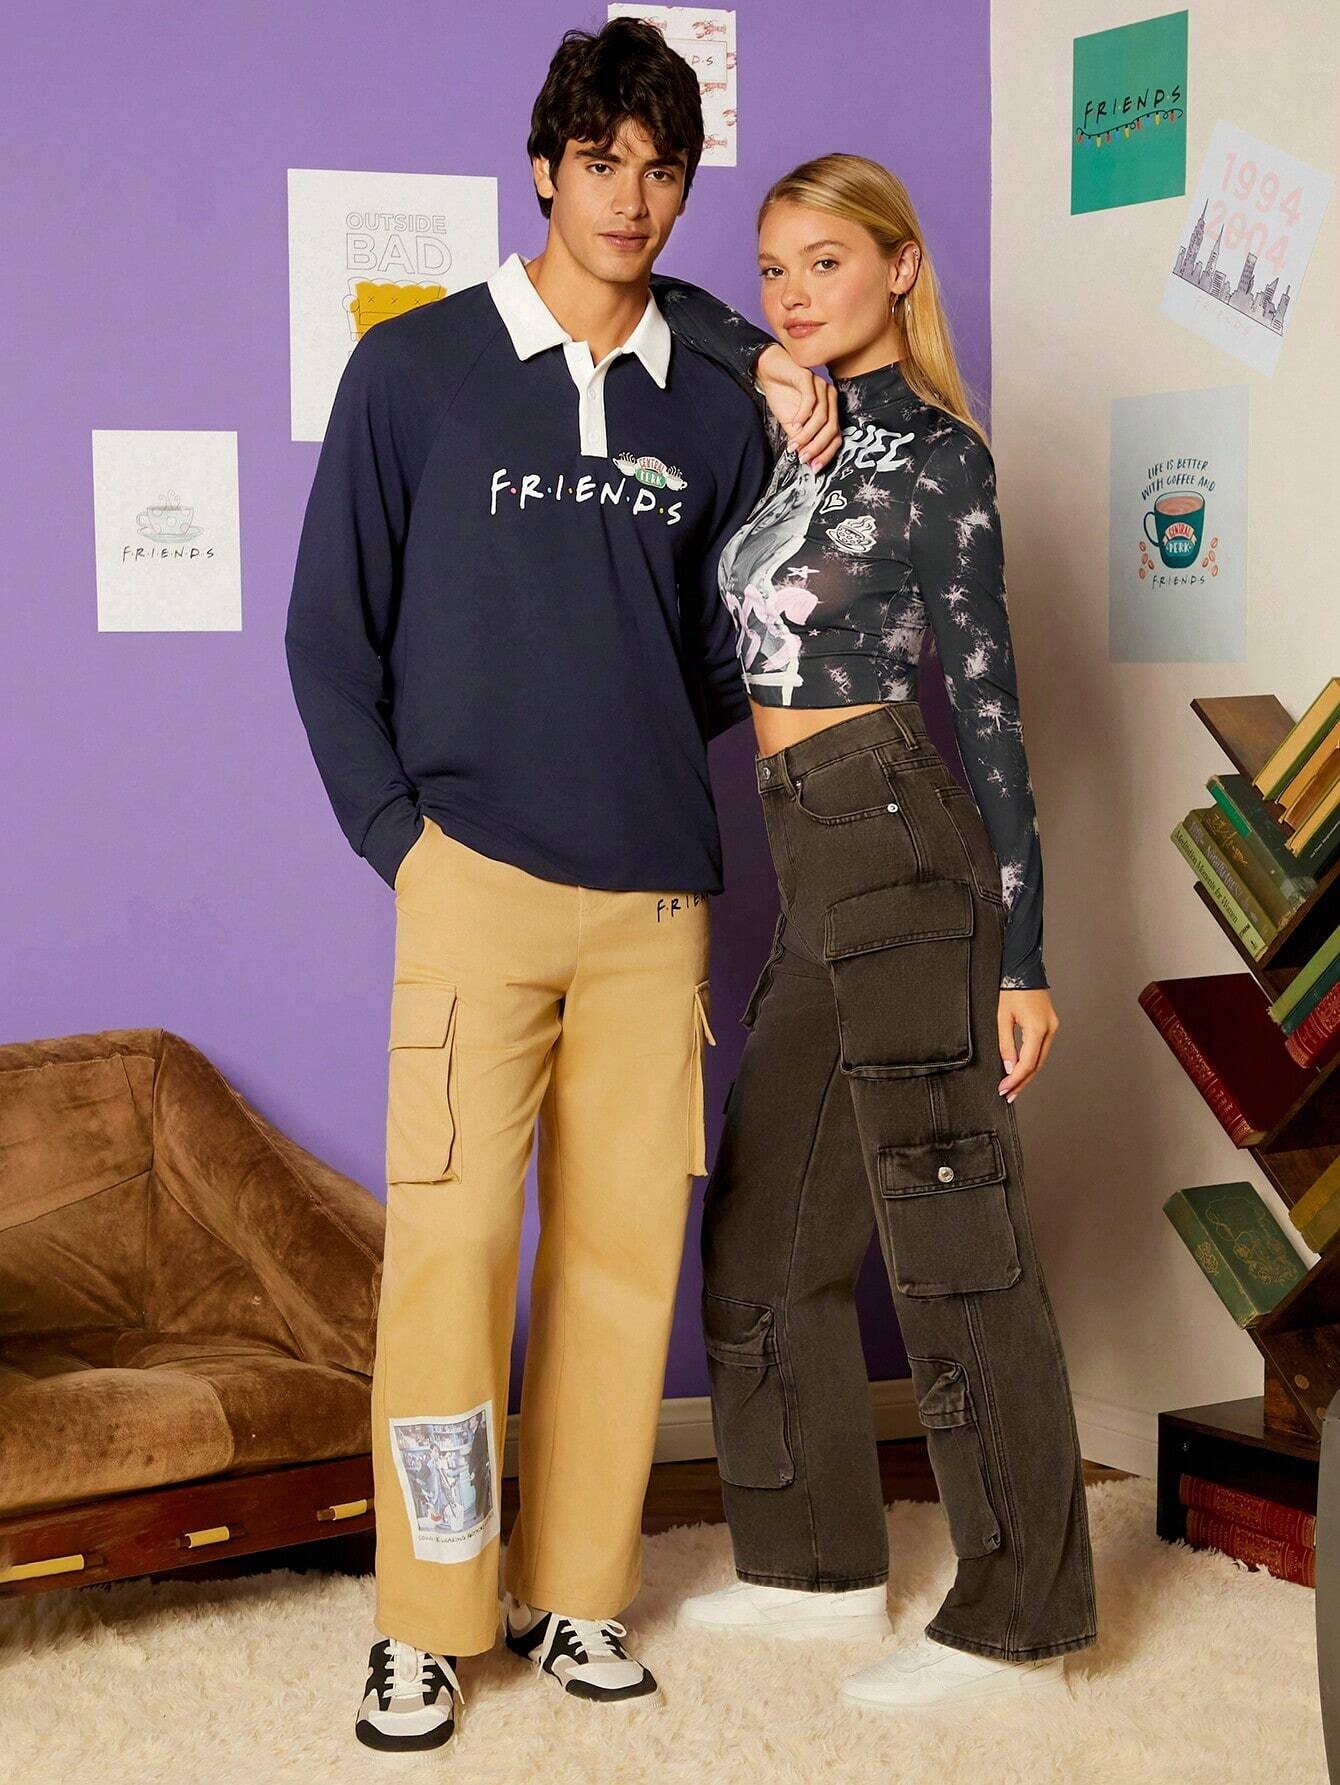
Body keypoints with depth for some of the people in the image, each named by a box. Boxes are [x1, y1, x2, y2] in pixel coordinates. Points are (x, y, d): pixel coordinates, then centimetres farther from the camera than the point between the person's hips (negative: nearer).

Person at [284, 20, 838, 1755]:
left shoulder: (713, 409, 11)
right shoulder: (412, 370, 2)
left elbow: (722, 668, 12)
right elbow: (329, 632, 3)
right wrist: (399, 838, -5)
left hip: (656, 895, 3)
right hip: (477, 881, -3)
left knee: (624, 1249, 6)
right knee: (450, 1243, -5)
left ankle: (572, 1589, 19)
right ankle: (425, 1624, 7)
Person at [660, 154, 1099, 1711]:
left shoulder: (936, 455, -5)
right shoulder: (796, 431, 13)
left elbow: (988, 706, -7)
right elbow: (696, 329, 32)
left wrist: (1019, 952, -9)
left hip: (900, 850, -8)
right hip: (813, 876, 8)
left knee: (951, 1240, -4)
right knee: (763, 1230, 12)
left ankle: (1017, 1622, 4)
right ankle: (818, 1561, 25)